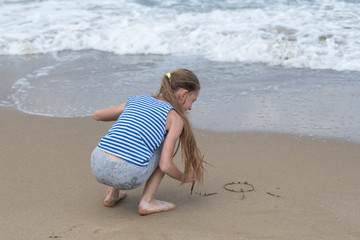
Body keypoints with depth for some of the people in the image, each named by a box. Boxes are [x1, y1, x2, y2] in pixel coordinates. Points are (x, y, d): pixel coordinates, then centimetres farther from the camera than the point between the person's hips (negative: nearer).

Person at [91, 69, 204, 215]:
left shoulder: (136, 100, 19)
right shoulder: (175, 117, 4)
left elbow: (96, 116, 32)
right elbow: (165, 165, -4)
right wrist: (184, 177, 17)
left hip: (97, 168, 6)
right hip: (127, 176, -6)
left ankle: (112, 194, 28)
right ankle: (147, 201, 12)